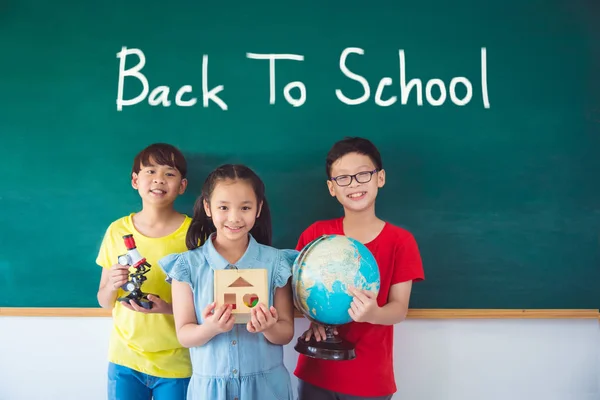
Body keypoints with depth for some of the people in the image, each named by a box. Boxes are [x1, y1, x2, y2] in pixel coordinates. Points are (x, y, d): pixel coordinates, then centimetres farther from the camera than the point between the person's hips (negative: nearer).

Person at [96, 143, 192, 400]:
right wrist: (112, 286, -17)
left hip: (176, 364, -2)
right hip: (124, 358, 2)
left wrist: (168, 308, -24)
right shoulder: (117, 230, -3)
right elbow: (104, 302, 4)